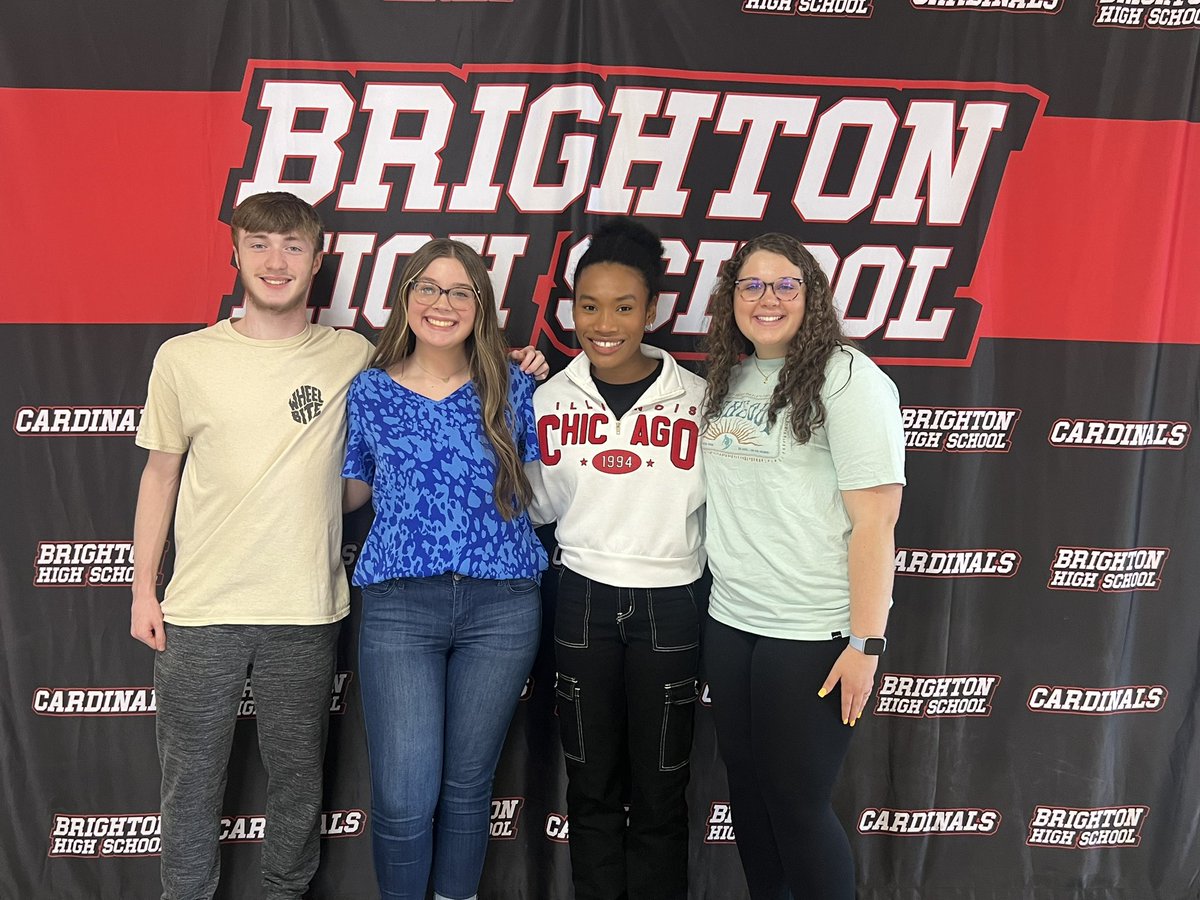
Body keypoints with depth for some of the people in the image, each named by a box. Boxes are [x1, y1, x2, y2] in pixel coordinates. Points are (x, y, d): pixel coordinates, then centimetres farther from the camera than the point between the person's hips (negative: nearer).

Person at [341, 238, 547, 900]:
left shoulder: (510, 385, 5)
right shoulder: (370, 390, 6)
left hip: (501, 604, 1)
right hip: (399, 605, 0)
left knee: (468, 783, 11)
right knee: (403, 796, -4)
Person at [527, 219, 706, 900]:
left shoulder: (695, 398, -5)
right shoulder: (551, 397, 2)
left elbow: (713, 503, 2)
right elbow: (541, 503, 9)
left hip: (669, 605, -2)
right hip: (584, 599, 2)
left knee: (659, 790, 8)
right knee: (592, 785, 12)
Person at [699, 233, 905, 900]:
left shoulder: (848, 379, -12)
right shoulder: (730, 379, 10)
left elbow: (875, 521, -16)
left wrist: (867, 644, -19)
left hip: (813, 633, -7)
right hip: (731, 620, 7)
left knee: (797, 802, 2)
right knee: (747, 787, 16)